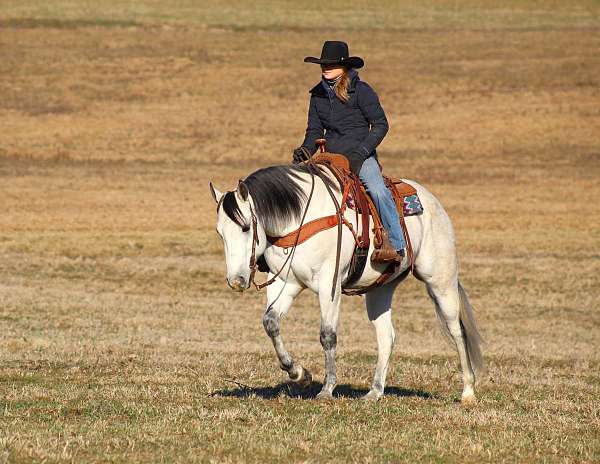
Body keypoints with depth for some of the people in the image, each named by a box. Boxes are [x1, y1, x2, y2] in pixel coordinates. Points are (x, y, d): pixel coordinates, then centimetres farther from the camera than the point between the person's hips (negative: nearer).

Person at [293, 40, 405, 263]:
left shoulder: (361, 90, -5)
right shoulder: (317, 94, 11)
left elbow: (380, 124, -5)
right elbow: (315, 130, 17)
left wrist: (361, 151, -18)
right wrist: (305, 150, -5)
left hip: (360, 157, -6)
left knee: (377, 190, -31)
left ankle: (396, 246, -30)